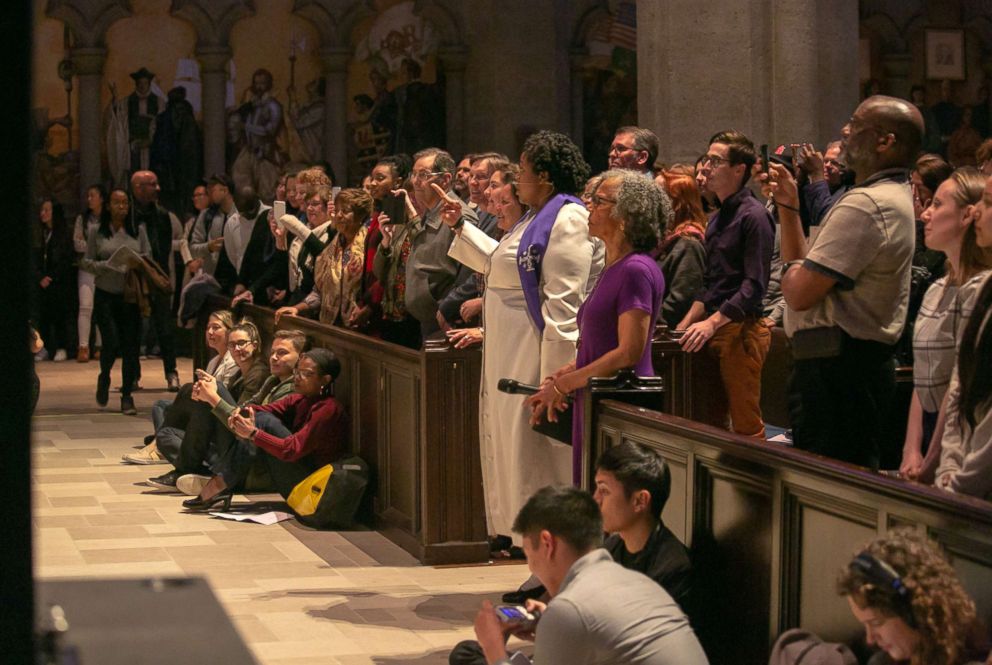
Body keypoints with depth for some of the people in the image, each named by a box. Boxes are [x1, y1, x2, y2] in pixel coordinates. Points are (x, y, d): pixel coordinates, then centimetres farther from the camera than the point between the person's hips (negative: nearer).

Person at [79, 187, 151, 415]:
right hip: (106, 295, -2)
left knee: (130, 344, 0)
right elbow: (86, 262, 3)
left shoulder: (138, 231, 7)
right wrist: (106, 266, -14)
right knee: (111, 342, -10)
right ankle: (104, 378, 22)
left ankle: (127, 394, 10)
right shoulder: (97, 232, 2)